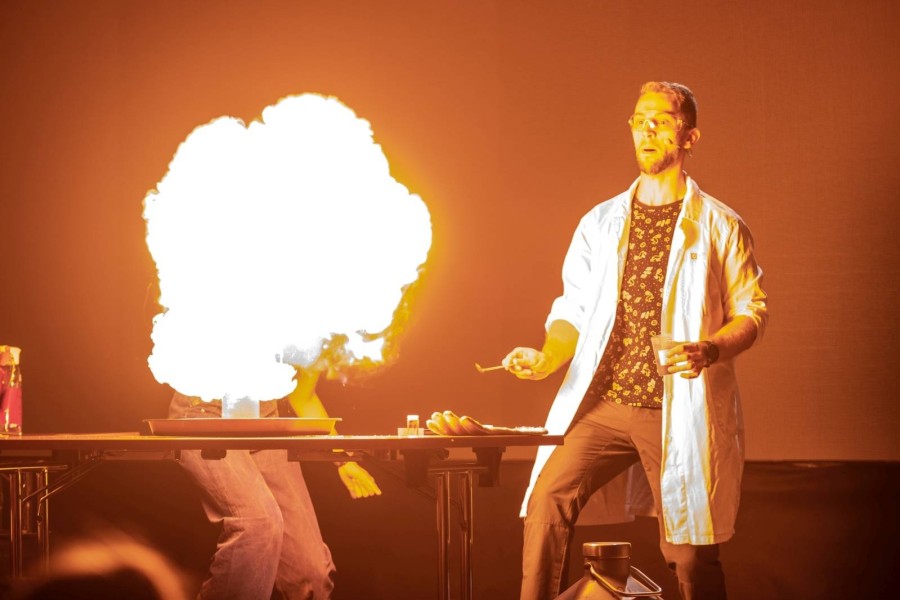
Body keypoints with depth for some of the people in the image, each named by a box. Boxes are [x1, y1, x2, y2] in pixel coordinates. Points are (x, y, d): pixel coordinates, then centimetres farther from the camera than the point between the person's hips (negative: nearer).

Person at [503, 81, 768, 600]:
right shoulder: (601, 223, 12)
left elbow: (751, 311, 3)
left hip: (680, 413, -3)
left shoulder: (719, 226, 3)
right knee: (548, 494, -18)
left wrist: (710, 351, -16)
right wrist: (547, 359, -4)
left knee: (691, 552, 0)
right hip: (604, 402, 3)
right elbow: (575, 310, 15)